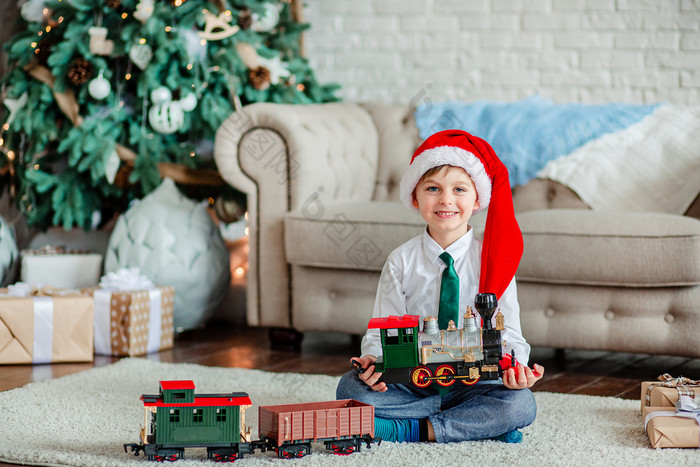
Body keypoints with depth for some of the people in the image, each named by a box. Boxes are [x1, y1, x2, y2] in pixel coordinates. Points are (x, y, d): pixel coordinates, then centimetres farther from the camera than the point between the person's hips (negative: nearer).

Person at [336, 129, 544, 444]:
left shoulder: (493, 260, 0)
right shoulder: (401, 262, 3)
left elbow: (507, 330, -2)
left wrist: (515, 366, -25)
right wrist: (373, 360, -20)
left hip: (473, 380, -1)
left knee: (521, 403, -29)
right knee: (350, 387, -24)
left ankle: (410, 429, -22)